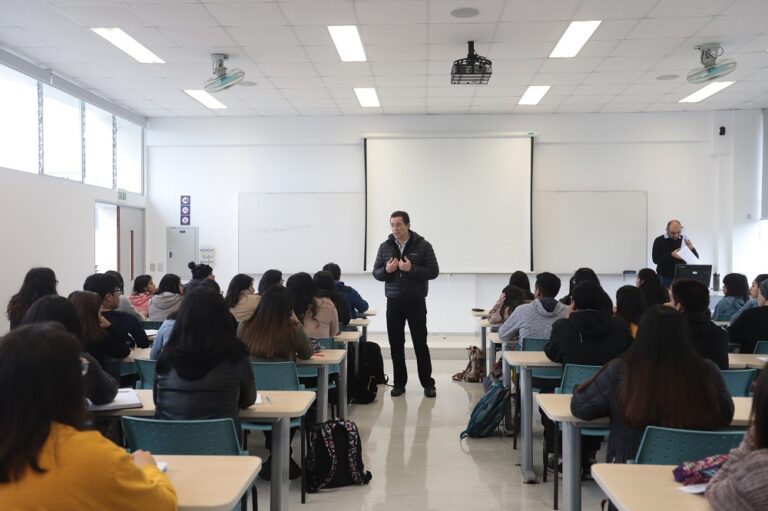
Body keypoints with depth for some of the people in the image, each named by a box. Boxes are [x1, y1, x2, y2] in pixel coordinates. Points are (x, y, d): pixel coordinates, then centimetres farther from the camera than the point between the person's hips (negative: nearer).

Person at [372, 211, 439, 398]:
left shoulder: (423, 246, -4)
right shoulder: (385, 247, 4)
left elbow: (434, 271, -7)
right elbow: (376, 273, 8)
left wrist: (412, 269, -20)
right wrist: (386, 270, -14)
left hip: (416, 302, -3)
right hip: (393, 302, 3)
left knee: (420, 343, 2)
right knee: (396, 344, 6)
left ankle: (428, 383, 12)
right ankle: (399, 383, 17)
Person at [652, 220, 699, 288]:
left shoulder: (684, 239, 4)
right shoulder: (659, 241, -3)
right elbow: (656, 259, -11)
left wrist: (692, 248, -16)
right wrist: (671, 255, -23)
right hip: (664, 278, -2)